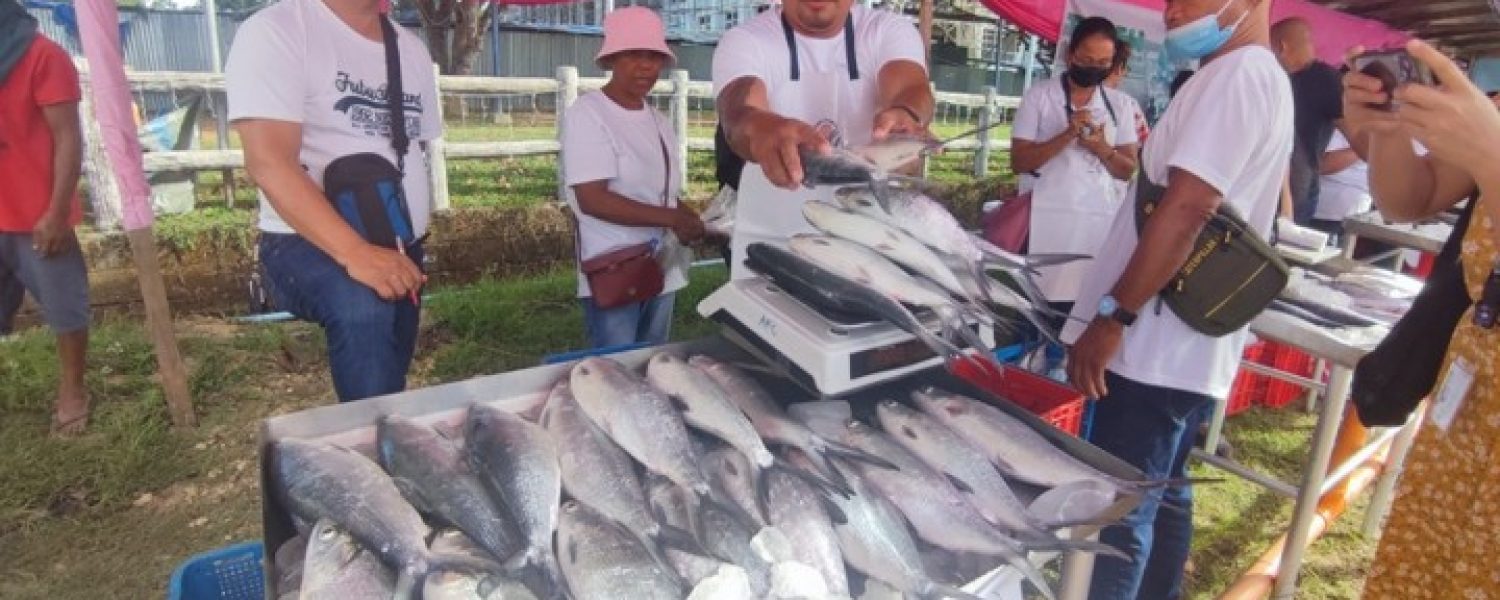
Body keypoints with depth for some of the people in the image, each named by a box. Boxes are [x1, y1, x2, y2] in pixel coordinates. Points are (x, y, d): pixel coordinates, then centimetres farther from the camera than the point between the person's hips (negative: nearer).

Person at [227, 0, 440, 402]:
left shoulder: (412, 49, 11)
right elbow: (268, 161, -21)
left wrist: (411, 252, 13)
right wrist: (354, 252, -34)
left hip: (400, 250, 7)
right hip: (306, 244, -6)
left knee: (388, 380, 10)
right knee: (364, 307, -36)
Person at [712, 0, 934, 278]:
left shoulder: (891, 30, -3)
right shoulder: (744, 41, -9)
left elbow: (911, 88, -24)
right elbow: (739, 114, -30)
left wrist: (905, 115, -49)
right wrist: (763, 129, -54)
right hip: (770, 240, -1)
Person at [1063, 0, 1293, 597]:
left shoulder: (1235, 74, -14)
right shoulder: (1263, 78, 19)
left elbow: (1186, 208, -23)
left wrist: (1111, 317, -21)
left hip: (1157, 345, -10)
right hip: (1188, 343, 10)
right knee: (1160, 493, 20)